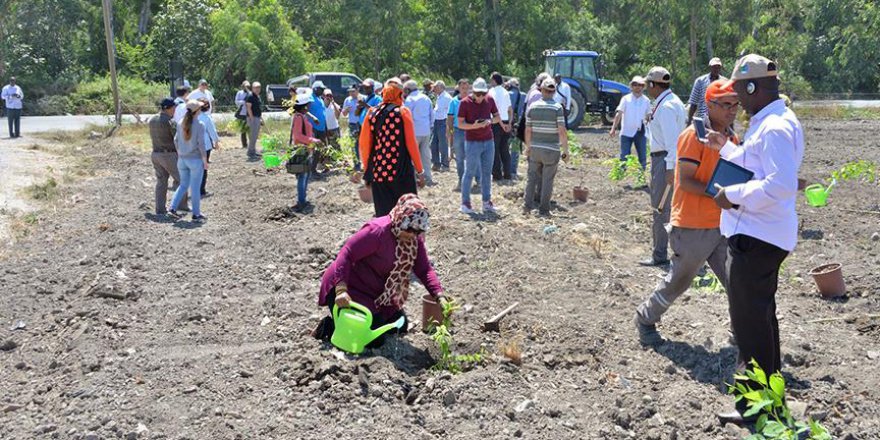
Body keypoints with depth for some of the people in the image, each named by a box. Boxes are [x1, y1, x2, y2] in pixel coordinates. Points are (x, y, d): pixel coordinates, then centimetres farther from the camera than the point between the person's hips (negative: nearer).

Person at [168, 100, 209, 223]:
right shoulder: (199, 125, -14)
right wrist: (205, 161, -6)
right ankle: (196, 214, 10)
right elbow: (201, 144, -15)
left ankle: (173, 208, 8)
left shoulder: (181, 124, 2)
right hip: (195, 159, -5)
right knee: (195, 188, 4)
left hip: (182, 159, 5)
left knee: (183, 185, 18)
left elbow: (176, 140, 8)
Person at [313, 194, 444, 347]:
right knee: (375, 339, -16)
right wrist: (341, 291, -41)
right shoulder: (377, 231, -28)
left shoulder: (415, 237, -5)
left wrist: (439, 296, -20)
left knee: (400, 326, 15)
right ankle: (328, 327, 2)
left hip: (376, 291, 9)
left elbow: (424, 269, -4)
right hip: (351, 288, -9)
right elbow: (346, 254, -30)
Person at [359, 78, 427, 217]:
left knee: (383, 215, 8)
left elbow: (364, 144, 5)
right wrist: (420, 171, 0)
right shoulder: (403, 112, -3)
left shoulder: (372, 113, 5)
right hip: (401, 171, -3)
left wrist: (367, 169, 15)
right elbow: (411, 144, -6)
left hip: (378, 172, 3)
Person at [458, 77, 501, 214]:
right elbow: (460, 124, -9)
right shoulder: (465, 103, -9)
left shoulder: (490, 100, 3)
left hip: (488, 141, 5)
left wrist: (490, 121, -11)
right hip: (472, 142, -4)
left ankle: (487, 203, 15)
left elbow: (498, 117, 10)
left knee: (487, 173, 8)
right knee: (470, 172, 0)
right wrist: (474, 126, -26)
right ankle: (465, 203, 8)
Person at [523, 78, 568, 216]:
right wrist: (565, 150, -6)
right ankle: (543, 209, 9)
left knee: (532, 177, 15)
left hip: (535, 148, 3)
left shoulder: (533, 106, 0)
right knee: (547, 180, 5)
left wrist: (528, 147, 17)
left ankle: (528, 206, 15)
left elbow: (528, 130, 3)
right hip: (551, 150, -3)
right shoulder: (557, 108, -10)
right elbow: (562, 131, -14)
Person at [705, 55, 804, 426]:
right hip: (759, 234, 11)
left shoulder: (775, 128, -21)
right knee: (761, 315, 24)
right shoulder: (768, 121, 12)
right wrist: (726, 147, 16)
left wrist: (732, 195, -21)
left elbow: (780, 185, -30)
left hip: (756, 238, -11)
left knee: (750, 322, -2)